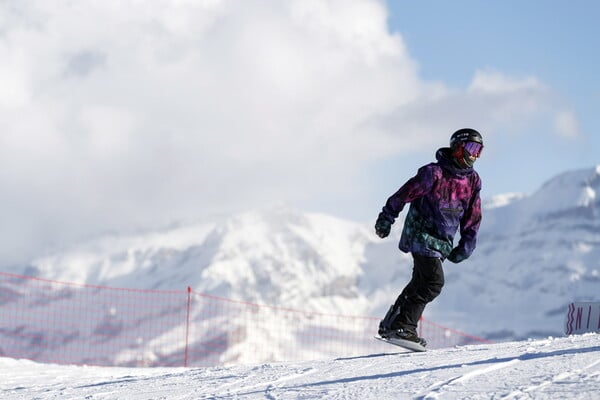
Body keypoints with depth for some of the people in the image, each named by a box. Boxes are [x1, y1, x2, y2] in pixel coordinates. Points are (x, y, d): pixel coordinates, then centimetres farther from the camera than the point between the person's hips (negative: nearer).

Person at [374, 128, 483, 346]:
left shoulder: (472, 181, 6)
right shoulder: (433, 173, -15)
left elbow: (473, 218, 13)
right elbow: (404, 194, -9)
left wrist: (465, 247, 10)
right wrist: (386, 218, -6)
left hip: (443, 242, 8)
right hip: (421, 236, -8)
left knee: (420, 283, 13)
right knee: (434, 281, -18)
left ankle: (390, 324, 24)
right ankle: (403, 325, -16)